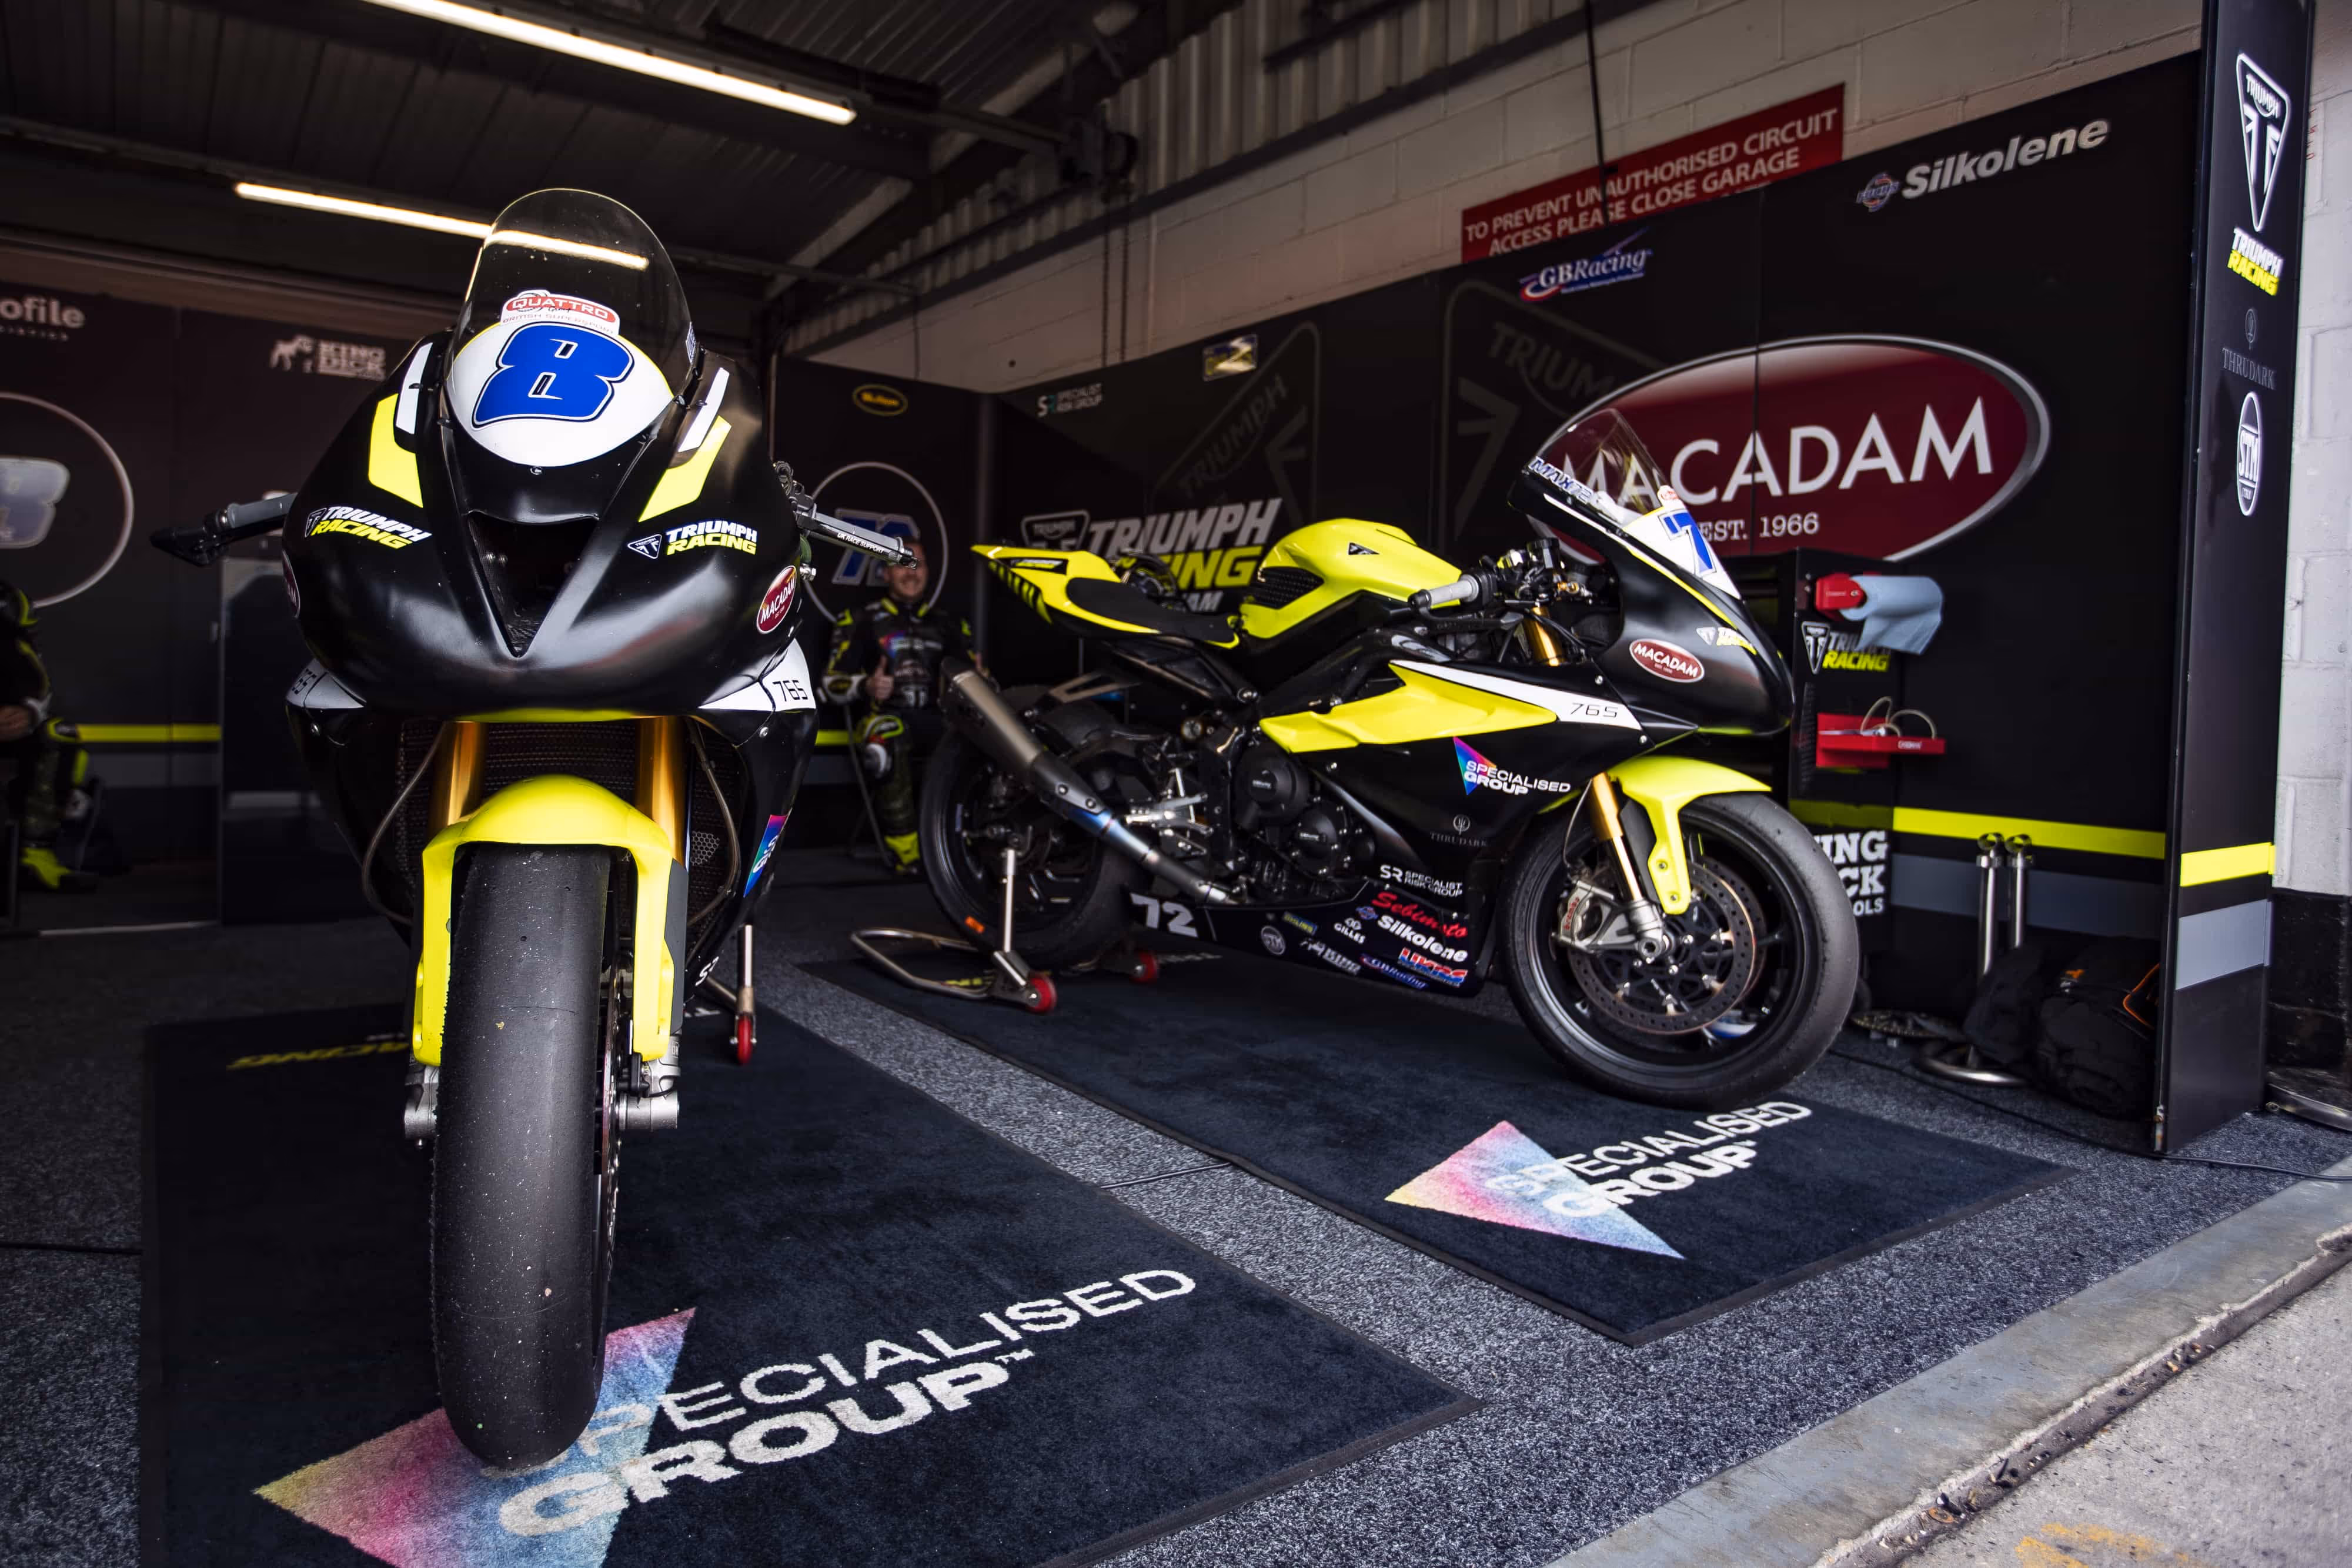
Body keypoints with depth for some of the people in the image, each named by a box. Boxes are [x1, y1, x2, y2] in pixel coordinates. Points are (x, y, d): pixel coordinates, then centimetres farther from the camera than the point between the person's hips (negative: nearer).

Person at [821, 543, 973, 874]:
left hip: (935, 722, 3)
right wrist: (867, 687, -16)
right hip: (886, 718, -3)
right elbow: (832, 680, 6)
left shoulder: (947, 625, 23)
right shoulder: (862, 622, 13)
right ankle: (905, 850, -36)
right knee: (885, 737, -41)